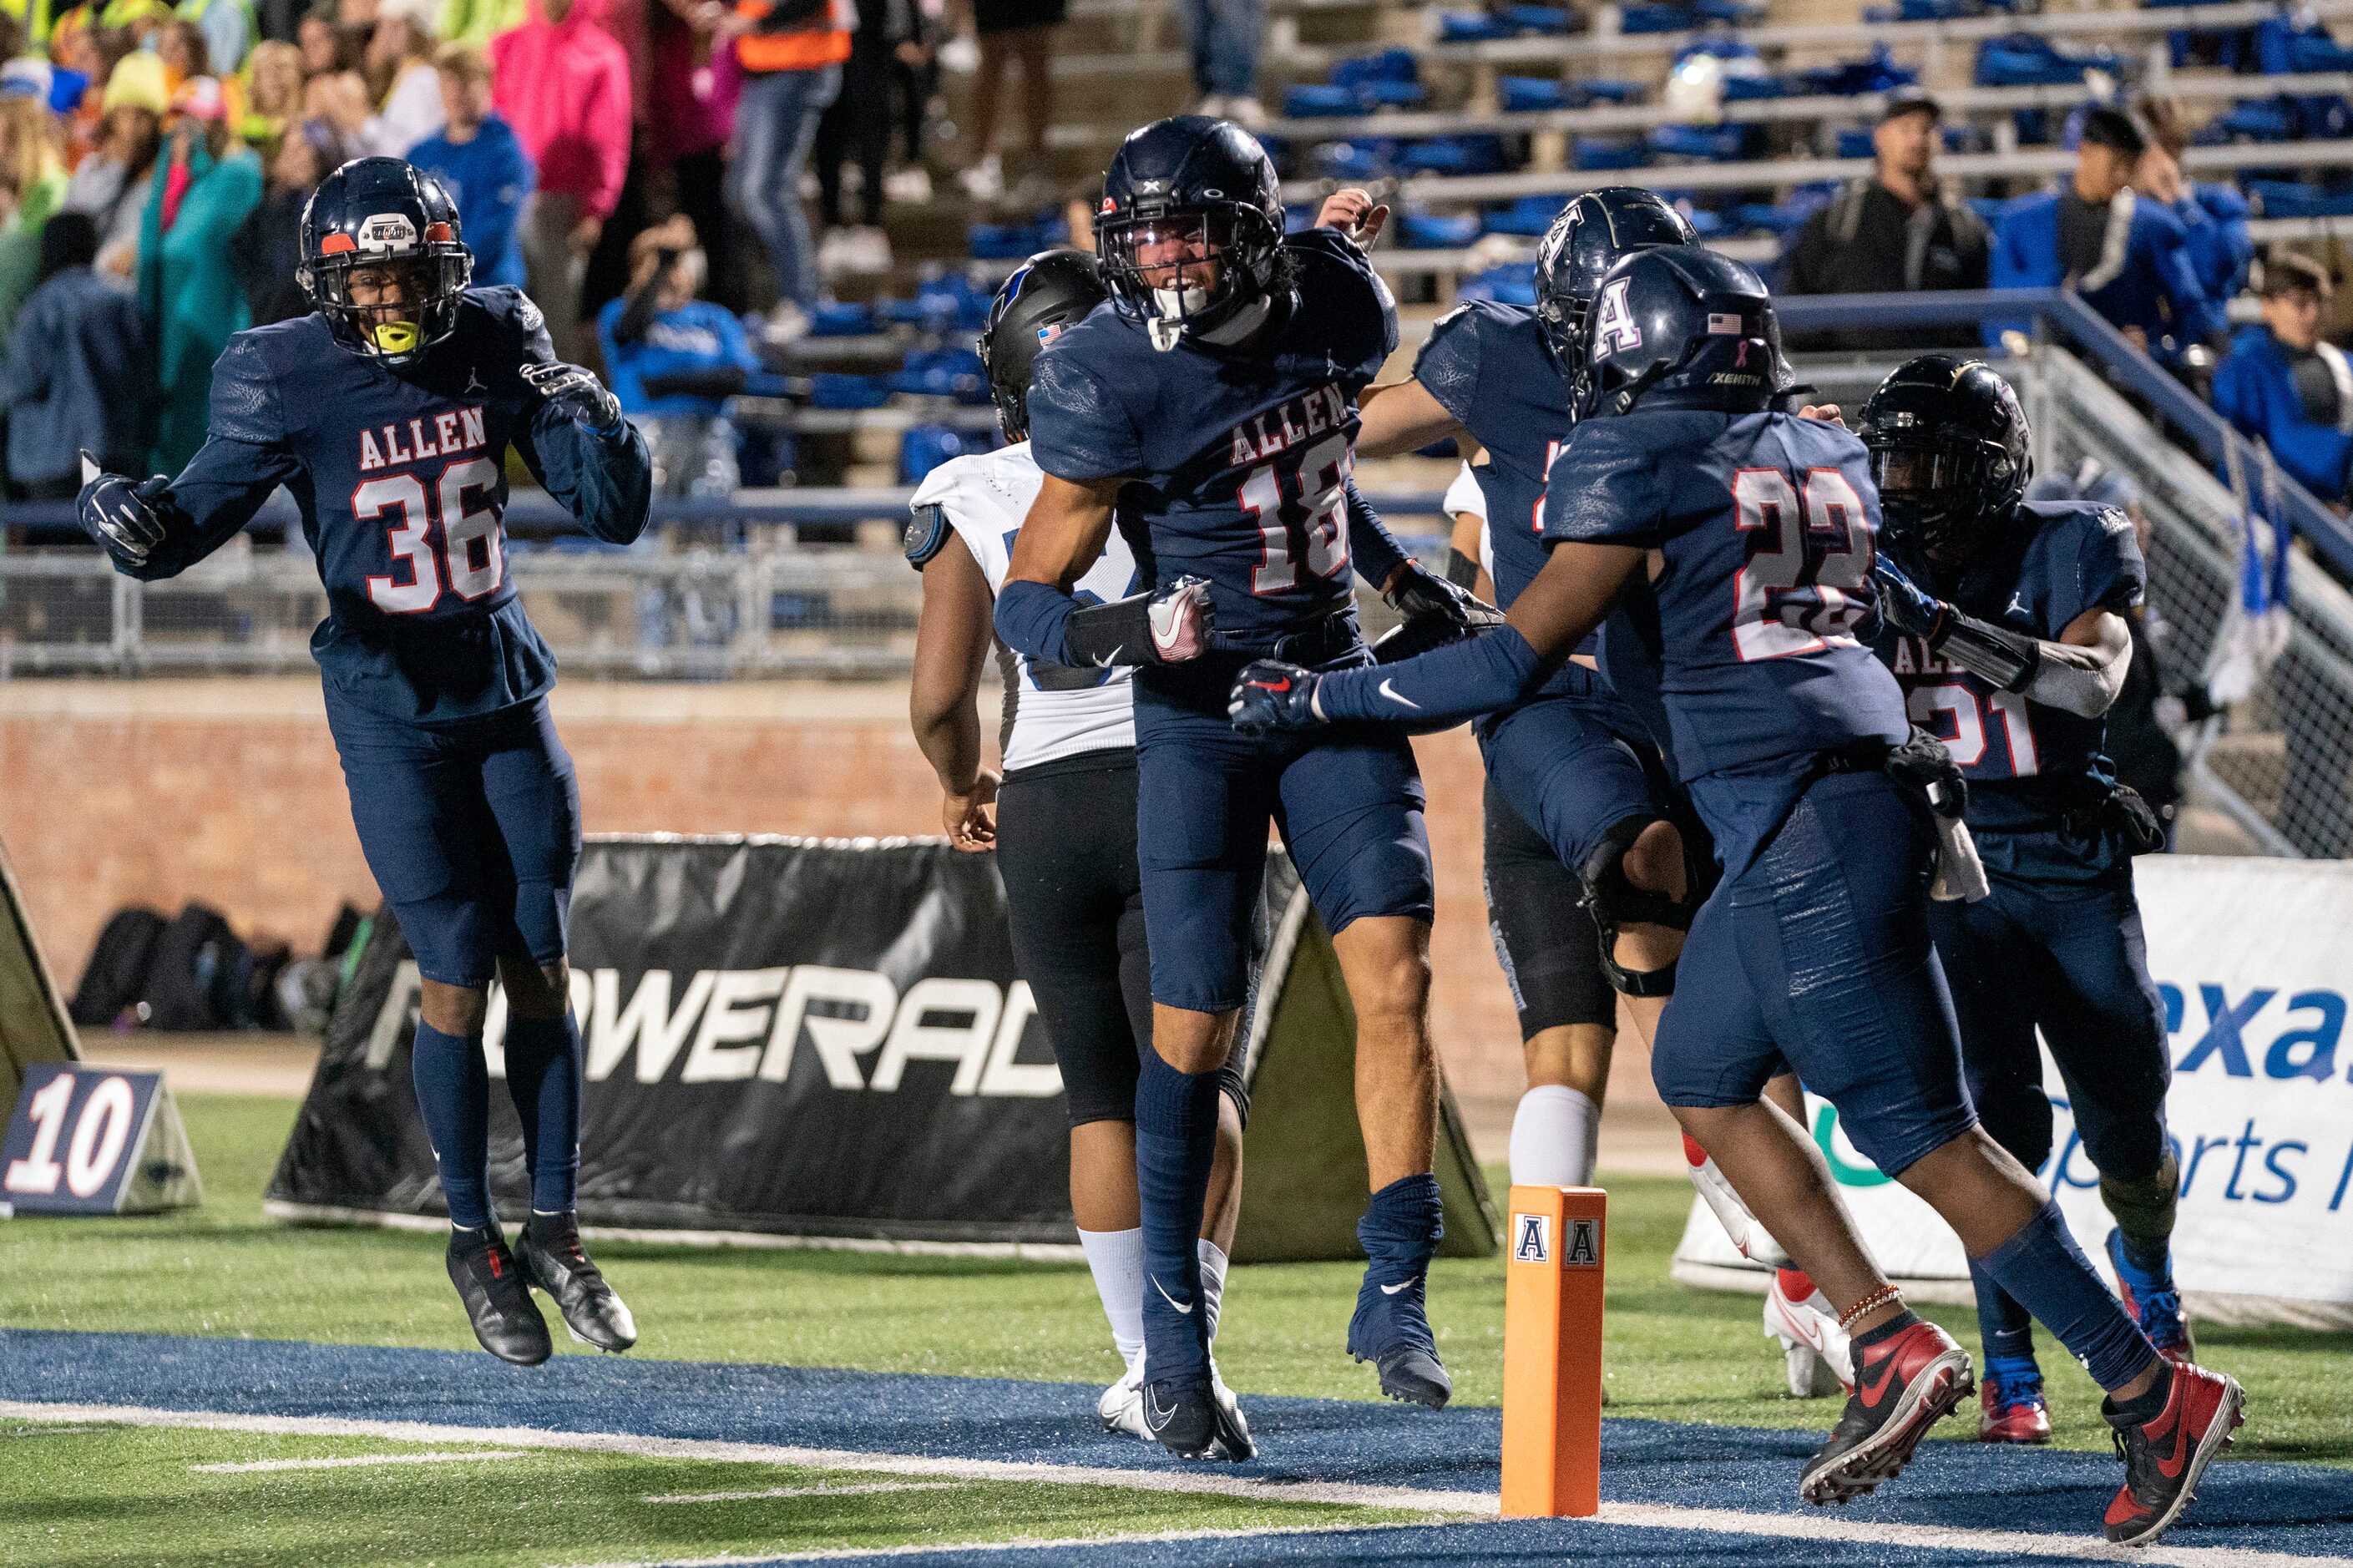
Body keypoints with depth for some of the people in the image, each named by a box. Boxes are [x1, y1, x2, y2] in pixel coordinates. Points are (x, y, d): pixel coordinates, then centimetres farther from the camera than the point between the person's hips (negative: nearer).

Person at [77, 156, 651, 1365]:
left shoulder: (495, 347, -1)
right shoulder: (290, 380, -10)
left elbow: (617, 514, 1)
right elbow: (207, 506, -9)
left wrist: (585, 416, -19)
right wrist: (132, 520, -32)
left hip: (506, 692, 3)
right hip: (389, 710, -3)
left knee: (542, 971, 3)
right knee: (457, 979, -6)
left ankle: (553, 1231, 15)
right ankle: (474, 1241, 9)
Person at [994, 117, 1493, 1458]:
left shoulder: (1338, 311, -3)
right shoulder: (1110, 381, -17)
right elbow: (1028, 602, -13)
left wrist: (1395, 571, 18)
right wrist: (1136, 632, -30)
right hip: (1202, 709, -3)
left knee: (1395, 977, -12)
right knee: (1195, 1030, -3)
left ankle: (1395, 1296, -8)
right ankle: (1174, 1333, 10)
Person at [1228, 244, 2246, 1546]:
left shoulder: (1636, 462, -4)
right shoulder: (1826, 460, 18)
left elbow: (1516, 659, -3)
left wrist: (1323, 697, 6)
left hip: (1805, 824, -9)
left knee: (1922, 1134, -6)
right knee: (1700, 1075, 18)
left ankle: (2152, 1392, -6)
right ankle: (1887, 1344, 10)